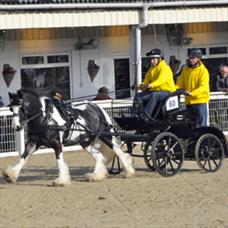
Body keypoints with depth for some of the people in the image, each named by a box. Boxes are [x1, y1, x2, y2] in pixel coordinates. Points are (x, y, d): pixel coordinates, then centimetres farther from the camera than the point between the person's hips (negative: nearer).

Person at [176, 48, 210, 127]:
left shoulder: (203, 71, -8)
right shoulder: (185, 70, 9)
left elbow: (203, 87, -19)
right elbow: (179, 84, 8)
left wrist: (192, 93, -33)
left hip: (200, 100, -6)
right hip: (189, 101, 6)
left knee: (202, 124, -8)